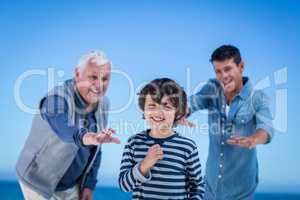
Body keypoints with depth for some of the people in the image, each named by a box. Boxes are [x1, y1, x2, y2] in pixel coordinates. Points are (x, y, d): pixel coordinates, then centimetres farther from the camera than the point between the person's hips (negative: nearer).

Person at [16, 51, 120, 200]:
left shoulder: (102, 103, -5)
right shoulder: (56, 99, -25)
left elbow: (95, 148, 2)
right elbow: (63, 128, -47)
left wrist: (89, 184, -1)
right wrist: (85, 137, -66)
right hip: (40, 183, -5)